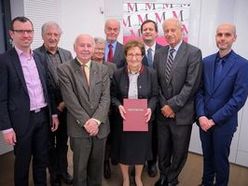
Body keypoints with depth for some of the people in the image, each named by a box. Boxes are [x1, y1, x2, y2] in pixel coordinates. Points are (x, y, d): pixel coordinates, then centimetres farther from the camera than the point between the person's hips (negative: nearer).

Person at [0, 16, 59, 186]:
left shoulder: (40, 58, 7)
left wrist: (54, 113, 9)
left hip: (43, 116, 5)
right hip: (22, 119, -5)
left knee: (42, 159, 19)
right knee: (22, 162, 13)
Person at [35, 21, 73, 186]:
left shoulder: (67, 54, 5)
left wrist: (65, 102, -5)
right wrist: (54, 106, -12)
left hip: (65, 107, 4)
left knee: (63, 142, 18)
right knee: (49, 144, 14)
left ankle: (63, 170, 38)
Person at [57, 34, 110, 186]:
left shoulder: (102, 69, 6)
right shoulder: (64, 69, -5)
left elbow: (106, 97, -1)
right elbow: (70, 100, -11)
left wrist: (96, 120, -13)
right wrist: (86, 122, -14)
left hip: (100, 127, 3)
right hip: (79, 128, -3)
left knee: (97, 166, 17)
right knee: (80, 168, 12)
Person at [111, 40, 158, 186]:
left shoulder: (151, 73, -6)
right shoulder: (118, 74, -6)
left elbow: (154, 95, 0)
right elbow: (113, 96, 0)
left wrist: (150, 108, -18)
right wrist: (119, 106, -19)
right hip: (123, 119, 0)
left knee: (141, 149, 16)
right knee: (124, 149, 13)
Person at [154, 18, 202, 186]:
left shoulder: (193, 53, -8)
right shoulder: (159, 53, 6)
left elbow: (191, 84, -14)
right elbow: (156, 82, 6)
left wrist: (173, 105, -15)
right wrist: (164, 105, -5)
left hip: (182, 113, -3)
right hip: (163, 111, 4)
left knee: (179, 151, 12)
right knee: (163, 149, 17)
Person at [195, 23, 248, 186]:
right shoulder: (206, 61, 2)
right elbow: (199, 91, 1)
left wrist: (214, 120, -15)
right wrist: (201, 116, -11)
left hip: (224, 122, -3)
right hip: (204, 120, 4)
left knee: (221, 159, 14)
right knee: (207, 156, 20)